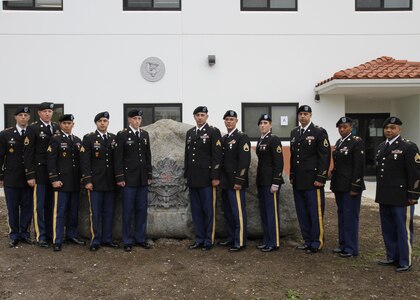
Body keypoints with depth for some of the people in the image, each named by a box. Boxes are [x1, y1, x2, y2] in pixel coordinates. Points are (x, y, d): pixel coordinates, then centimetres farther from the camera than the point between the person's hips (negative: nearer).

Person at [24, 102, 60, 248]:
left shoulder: (57, 128, 9)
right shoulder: (33, 128, -4)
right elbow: (28, 153, -7)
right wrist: (30, 175, -12)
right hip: (39, 173, -4)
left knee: (50, 205, 11)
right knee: (39, 206, 1)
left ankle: (50, 233, 21)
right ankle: (40, 236, 10)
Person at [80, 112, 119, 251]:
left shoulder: (114, 138, 10)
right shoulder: (89, 138, -1)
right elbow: (84, 161, -6)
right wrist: (87, 180, -11)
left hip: (110, 183, 4)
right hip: (95, 182, -4)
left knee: (109, 212, 9)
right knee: (95, 213, 1)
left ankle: (107, 239, 19)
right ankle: (95, 241, 11)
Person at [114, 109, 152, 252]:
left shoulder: (145, 134, 11)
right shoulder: (122, 135, -4)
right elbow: (118, 158, -7)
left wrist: (149, 175, 10)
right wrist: (120, 178, -11)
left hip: (143, 179, 5)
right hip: (129, 178, -5)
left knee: (142, 209, 8)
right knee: (128, 210, 2)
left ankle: (140, 238, 19)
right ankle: (127, 241, 12)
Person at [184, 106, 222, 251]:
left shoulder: (213, 132, -4)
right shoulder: (189, 133, 14)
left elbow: (217, 156, -10)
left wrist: (215, 177, -14)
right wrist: (186, 175, 14)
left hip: (207, 178, -6)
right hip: (193, 179, 6)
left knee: (208, 210, 2)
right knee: (196, 210, 10)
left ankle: (208, 240, 12)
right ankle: (199, 239, 20)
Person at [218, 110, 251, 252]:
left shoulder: (242, 137, -8)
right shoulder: (223, 138, 16)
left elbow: (245, 160, -15)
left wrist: (239, 180, -19)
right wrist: (220, 178, 13)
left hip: (235, 182, -8)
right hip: (225, 182, 8)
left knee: (238, 212, -4)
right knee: (228, 212, 14)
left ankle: (240, 242, 4)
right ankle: (231, 238, 25)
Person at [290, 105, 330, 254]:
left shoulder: (319, 132, -6)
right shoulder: (294, 133, 13)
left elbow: (325, 156, -10)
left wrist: (321, 178, -14)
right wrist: (292, 176, 15)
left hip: (313, 180, -6)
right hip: (298, 181, 6)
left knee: (315, 212, 0)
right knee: (302, 213, 11)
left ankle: (316, 243, 11)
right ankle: (307, 240, 22)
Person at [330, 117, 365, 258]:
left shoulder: (357, 142, -10)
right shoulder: (338, 142, 13)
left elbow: (359, 166, -14)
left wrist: (355, 187, -17)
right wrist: (334, 183, 13)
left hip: (350, 186, -8)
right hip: (339, 185, 8)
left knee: (350, 216, -1)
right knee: (341, 215, 14)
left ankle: (351, 249, 8)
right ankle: (343, 245, 24)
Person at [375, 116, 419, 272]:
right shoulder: (381, 147, 12)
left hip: (401, 198, -7)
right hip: (384, 198, 7)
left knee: (403, 230, 4)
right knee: (388, 230, 15)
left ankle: (405, 262, 16)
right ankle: (392, 257, 29)